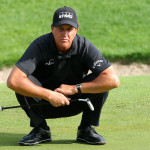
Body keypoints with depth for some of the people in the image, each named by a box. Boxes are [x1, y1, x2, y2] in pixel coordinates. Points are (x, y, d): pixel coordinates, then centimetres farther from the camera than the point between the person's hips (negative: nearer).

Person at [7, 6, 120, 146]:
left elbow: (114, 80, -29)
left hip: (74, 101, 1)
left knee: (102, 82, -25)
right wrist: (50, 95, -36)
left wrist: (74, 88, -30)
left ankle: (86, 129, -5)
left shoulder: (85, 47, -19)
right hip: (44, 101, -1)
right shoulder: (40, 45, -22)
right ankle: (40, 129, -9)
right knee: (23, 82, -30)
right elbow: (12, 81, -34)